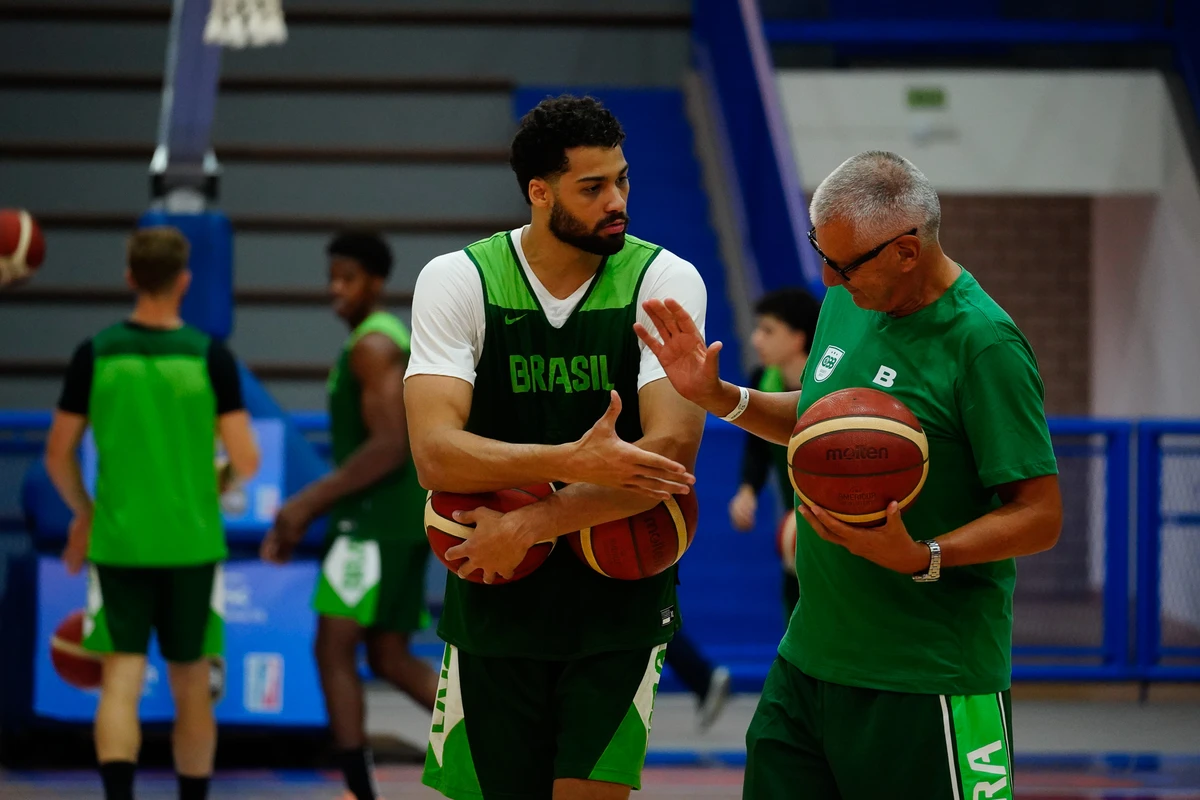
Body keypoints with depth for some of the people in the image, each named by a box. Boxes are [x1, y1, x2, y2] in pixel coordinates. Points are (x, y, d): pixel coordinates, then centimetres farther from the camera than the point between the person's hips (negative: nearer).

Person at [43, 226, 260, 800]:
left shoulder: (95, 355, -1)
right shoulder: (210, 356, -6)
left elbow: (58, 456, 4)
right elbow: (245, 461, -6)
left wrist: (83, 515, 21)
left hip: (117, 540, 0)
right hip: (193, 543, 0)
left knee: (121, 682, -2)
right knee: (191, 689, 12)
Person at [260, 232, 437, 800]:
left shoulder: (373, 345, -12)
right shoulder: (387, 340, 20)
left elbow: (389, 446, -22)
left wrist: (308, 502, -19)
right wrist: (304, 515, 20)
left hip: (377, 520, -10)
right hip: (399, 519, 10)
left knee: (334, 646, -9)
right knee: (389, 658, 11)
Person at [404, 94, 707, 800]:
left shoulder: (664, 280, -7)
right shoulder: (459, 281, -6)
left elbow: (671, 451, -19)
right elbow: (436, 455, -18)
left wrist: (530, 525, -23)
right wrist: (574, 463, -32)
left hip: (619, 603, -1)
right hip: (493, 604, 1)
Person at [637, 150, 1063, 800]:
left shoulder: (983, 344, -18)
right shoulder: (846, 303, 6)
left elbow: (1040, 516, -18)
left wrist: (921, 558, -30)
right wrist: (720, 398, 9)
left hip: (927, 684, -8)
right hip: (808, 662, 8)